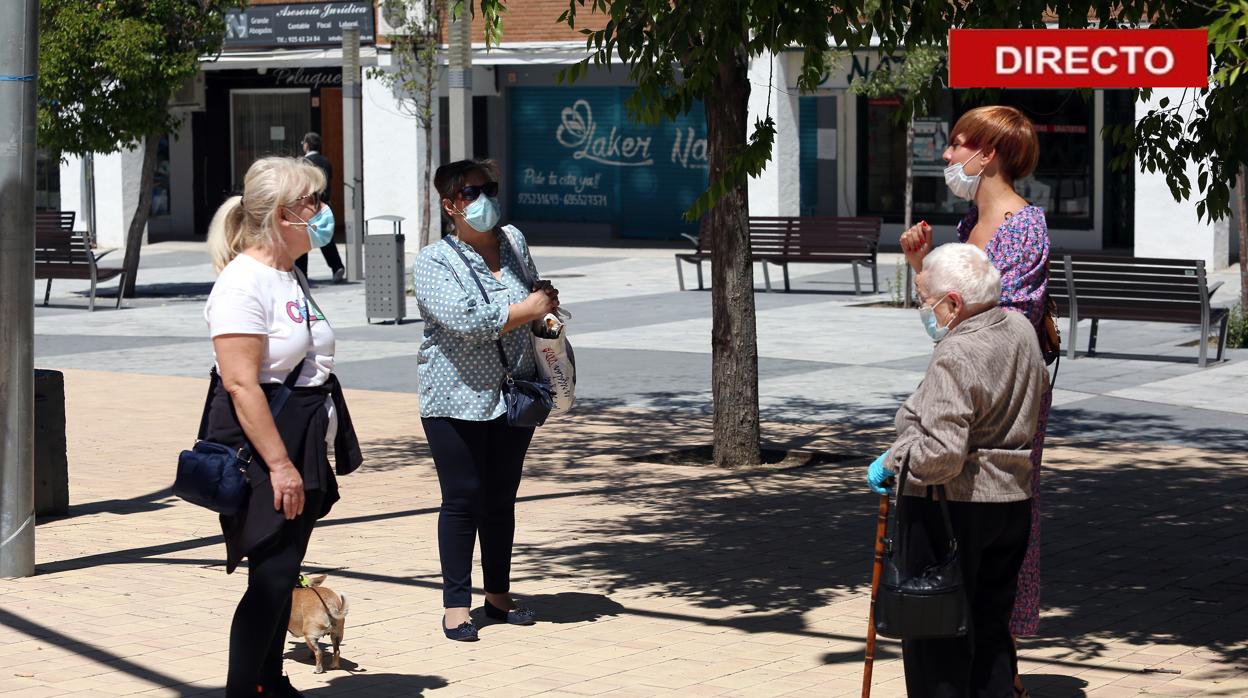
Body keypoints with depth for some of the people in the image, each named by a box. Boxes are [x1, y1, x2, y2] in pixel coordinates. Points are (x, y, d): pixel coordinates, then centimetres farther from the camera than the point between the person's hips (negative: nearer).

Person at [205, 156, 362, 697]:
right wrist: (278, 464, -25)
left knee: (283, 575, 14)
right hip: (261, 448, -9)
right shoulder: (244, 282, -16)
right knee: (272, 576, -10)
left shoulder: (291, 276, 15)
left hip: (301, 447, 9)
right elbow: (241, 383, -22)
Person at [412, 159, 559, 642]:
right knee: (463, 499, -4)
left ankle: (499, 595, 22)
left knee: (502, 498, 11)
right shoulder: (433, 263, -9)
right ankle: (456, 605, 2)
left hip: (514, 398, 5)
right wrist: (527, 310, -16)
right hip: (456, 401, -5)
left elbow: (536, 295, 28)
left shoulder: (514, 242, 8)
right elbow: (466, 320, -23)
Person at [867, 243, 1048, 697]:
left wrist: (891, 463, -14)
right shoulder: (1020, 330, 3)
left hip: (950, 508, -8)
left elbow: (942, 452, -28)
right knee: (990, 626, 17)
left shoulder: (955, 358, -22)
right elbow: (1037, 398, 20)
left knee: (934, 635, 3)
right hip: (1012, 503, 8)